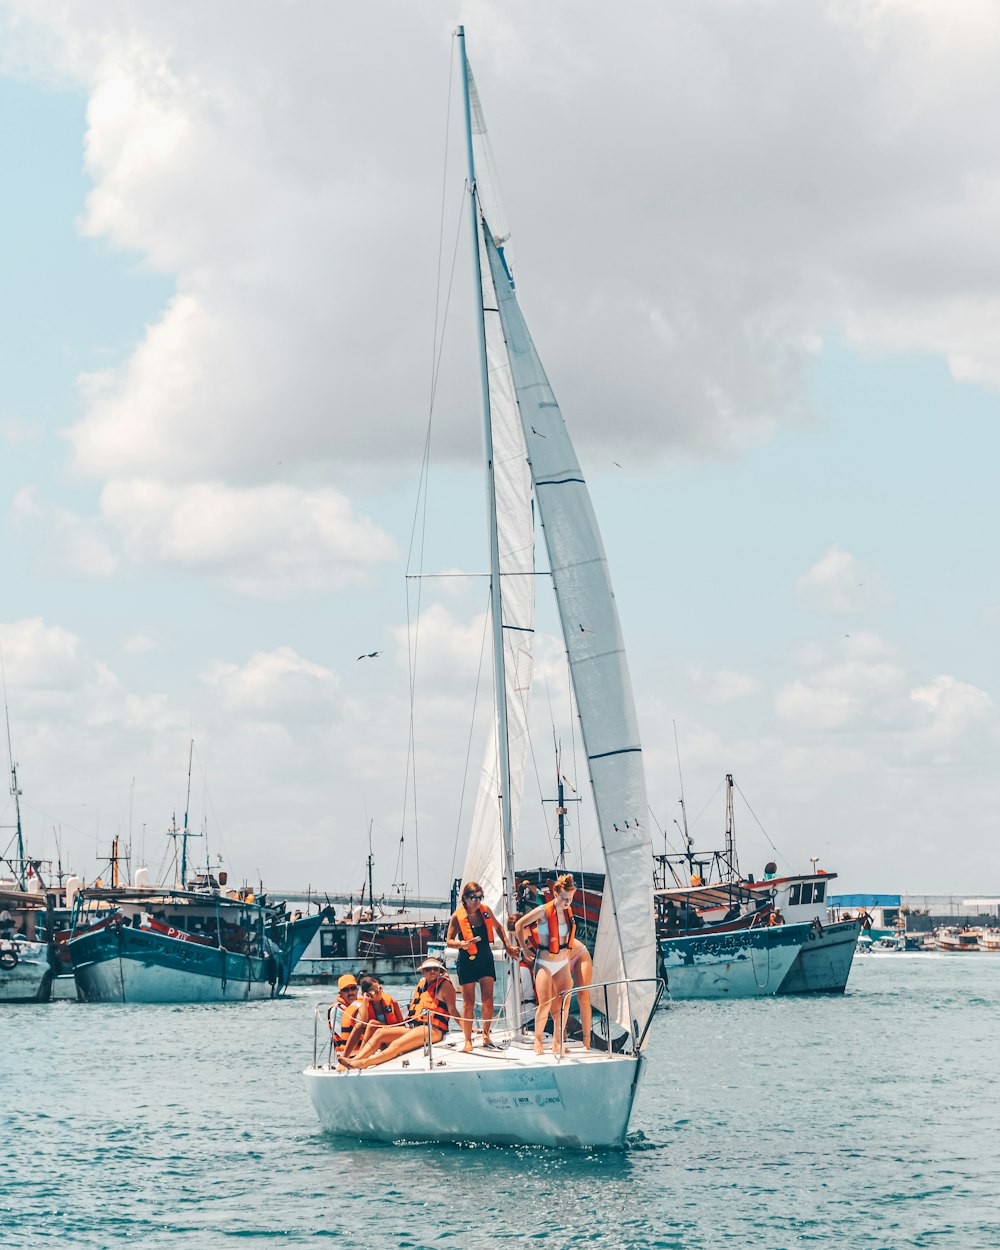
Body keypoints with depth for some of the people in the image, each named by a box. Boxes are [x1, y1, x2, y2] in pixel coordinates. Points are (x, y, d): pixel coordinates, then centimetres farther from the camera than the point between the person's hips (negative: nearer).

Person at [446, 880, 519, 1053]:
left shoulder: (486, 911, 0)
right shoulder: (457, 917, -12)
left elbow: (498, 927, 17)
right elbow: (449, 942, -9)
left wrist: (508, 946, 13)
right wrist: (463, 944, -29)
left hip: (486, 959, 3)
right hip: (467, 961, -3)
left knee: (488, 999, -4)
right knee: (469, 1002, -2)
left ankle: (486, 1035, 6)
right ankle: (468, 1040, 5)